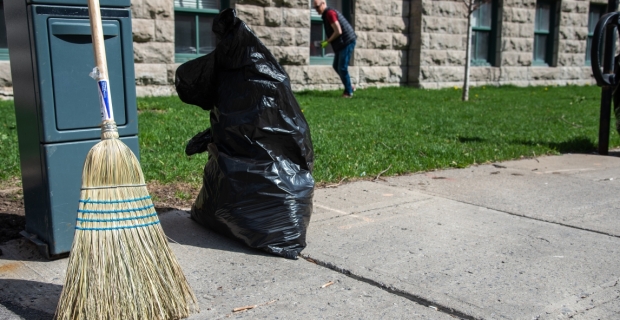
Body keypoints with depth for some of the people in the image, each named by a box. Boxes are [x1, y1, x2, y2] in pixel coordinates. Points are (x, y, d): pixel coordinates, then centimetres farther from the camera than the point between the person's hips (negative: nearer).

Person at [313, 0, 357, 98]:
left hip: (347, 42, -10)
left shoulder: (329, 13, -15)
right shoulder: (326, 14, 15)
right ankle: (349, 87, 24)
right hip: (342, 43, 10)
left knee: (342, 68, -5)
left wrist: (327, 42, -11)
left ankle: (348, 92, 6)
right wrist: (326, 41, 9)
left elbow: (338, 31, -21)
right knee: (336, 66, 15)